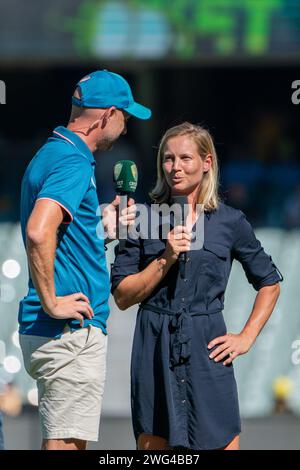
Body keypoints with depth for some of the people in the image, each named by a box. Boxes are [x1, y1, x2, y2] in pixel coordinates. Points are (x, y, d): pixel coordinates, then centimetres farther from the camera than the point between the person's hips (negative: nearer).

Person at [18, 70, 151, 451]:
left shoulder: (49, 155, 17)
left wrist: (103, 226, 21)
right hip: (72, 333, -10)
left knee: (65, 443, 14)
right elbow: (39, 233, -31)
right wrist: (51, 302, -23)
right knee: (65, 445, -8)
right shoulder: (73, 162, -14)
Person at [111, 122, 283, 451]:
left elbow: (269, 283, 16)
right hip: (155, 354, 1)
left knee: (220, 444, -6)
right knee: (152, 446, 1)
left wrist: (246, 338, 7)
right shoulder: (145, 220, 5)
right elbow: (122, 296, 1)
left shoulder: (229, 222, 5)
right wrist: (165, 259, -11)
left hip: (206, 350, -1)